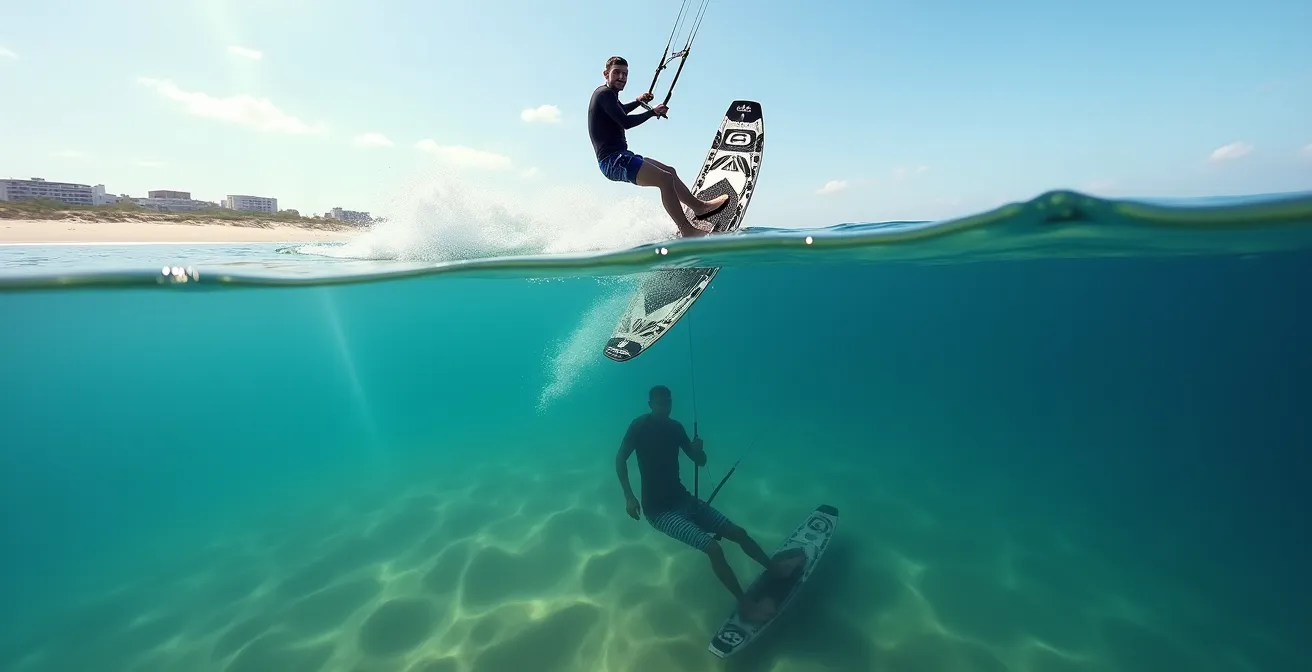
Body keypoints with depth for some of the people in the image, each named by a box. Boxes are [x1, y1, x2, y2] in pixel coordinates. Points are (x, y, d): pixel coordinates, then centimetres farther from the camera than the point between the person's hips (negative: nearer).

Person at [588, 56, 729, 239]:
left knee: (669, 171, 17)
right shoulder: (605, 93, -9)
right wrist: (653, 112, -10)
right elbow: (626, 122, -22)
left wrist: (638, 101, 35)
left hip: (619, 157, 11)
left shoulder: (609, 94, 21)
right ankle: (687, 231, -25)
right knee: (665, 179, -23)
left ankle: (699, 206, 26)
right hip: (613, 160, -11)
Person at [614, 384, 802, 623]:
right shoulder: (640, 425, -13)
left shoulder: (675, 426, 4)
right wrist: (629, 496, -26)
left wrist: (698, 449, -12)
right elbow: (620, 459, -17)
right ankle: (747, 606, -3)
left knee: (738, 533, 9)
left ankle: (775, 568, 31)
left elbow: (700, 462, 10)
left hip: (683, 498, 7)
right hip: (659, 509, -7)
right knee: (713, 548, -21)